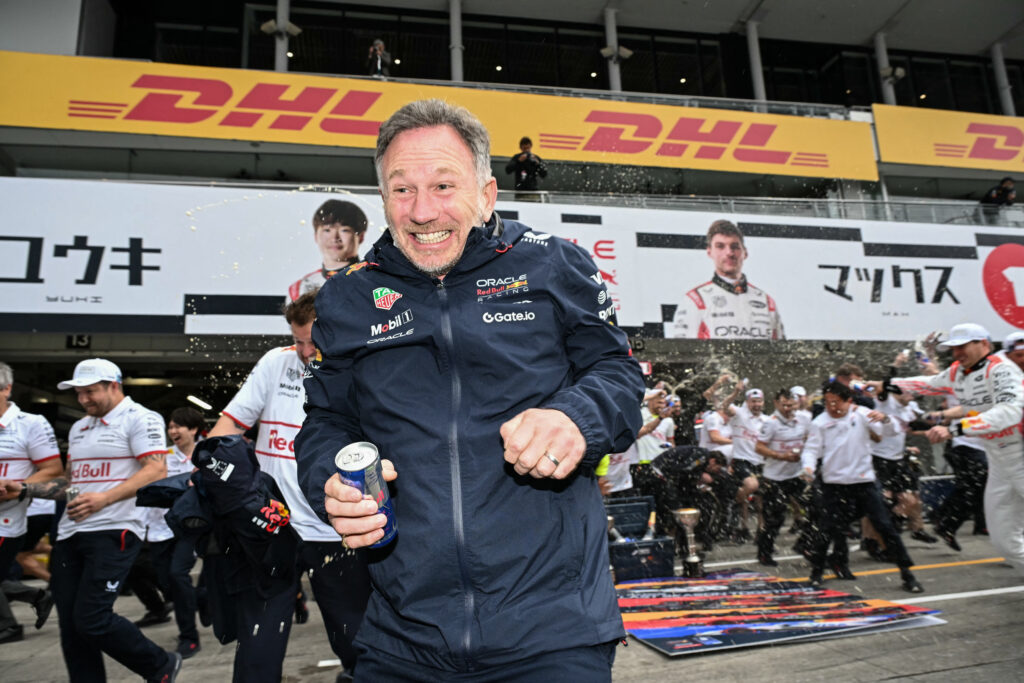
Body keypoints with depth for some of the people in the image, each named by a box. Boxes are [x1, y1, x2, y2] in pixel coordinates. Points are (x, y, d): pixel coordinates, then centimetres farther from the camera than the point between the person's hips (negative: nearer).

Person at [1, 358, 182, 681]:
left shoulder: (140, 419, -6)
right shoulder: (79, 428, 21)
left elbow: (156, 471, -17)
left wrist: (104, 499, -24)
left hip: (114, 532, -8)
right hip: (70, 534, 8)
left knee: (92, 620, -12)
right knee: (71, 627, 7)